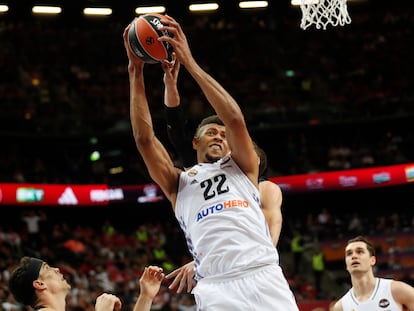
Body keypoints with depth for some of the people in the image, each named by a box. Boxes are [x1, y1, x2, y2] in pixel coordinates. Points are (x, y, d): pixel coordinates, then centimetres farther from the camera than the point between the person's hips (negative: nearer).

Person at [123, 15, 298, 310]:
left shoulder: (242, 168, 22)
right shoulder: (178, 183, 22)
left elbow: (236, 120, 4)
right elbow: (144, 138, 8)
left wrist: (190, 62, 0)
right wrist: (135, 71, 4)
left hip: (264, 278, 0)